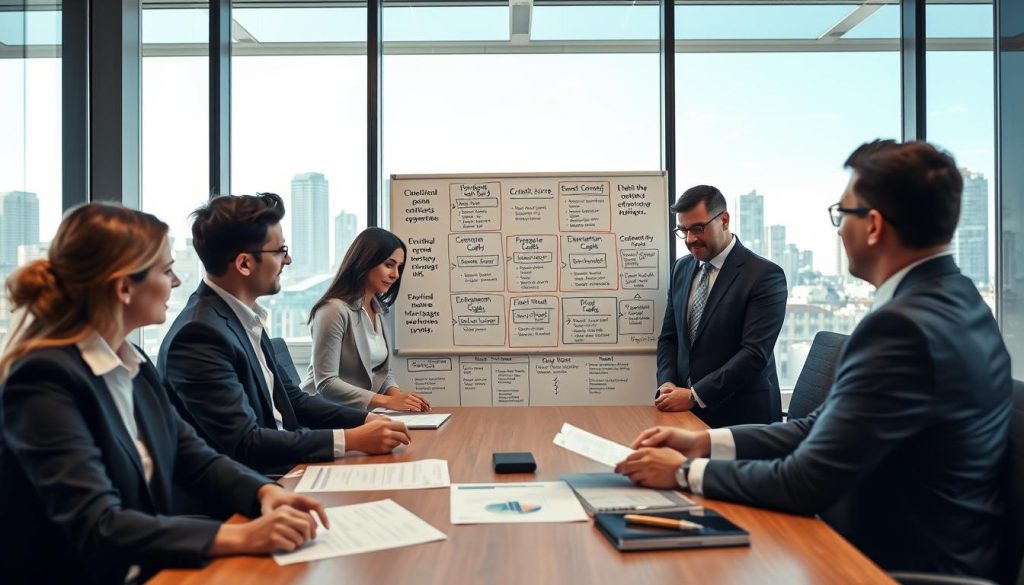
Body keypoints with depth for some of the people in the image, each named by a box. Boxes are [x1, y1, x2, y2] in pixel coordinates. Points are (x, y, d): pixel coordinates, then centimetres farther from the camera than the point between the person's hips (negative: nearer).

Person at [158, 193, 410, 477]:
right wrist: (352, 439, -23)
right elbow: (245, 444, -24)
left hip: (279, 469, 8)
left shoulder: (244, 317, 5)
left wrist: (366, 420, -2)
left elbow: (290, 399, 11)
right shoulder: (200, 334, -21)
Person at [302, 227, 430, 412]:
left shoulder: (377, 310, 11)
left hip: (360, 413, 7)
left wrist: (397, 395, -9)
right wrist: (386, 401, -22)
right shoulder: (335, 309, -16)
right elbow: (326, 383, -19)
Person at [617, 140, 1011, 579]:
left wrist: (687, 471, -11)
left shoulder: (903, 326, -26)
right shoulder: (948, 297, 4)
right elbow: (827, 426, 4)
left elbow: (806, 485, -25)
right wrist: (705, 443, -1)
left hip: (902, 562, -8)